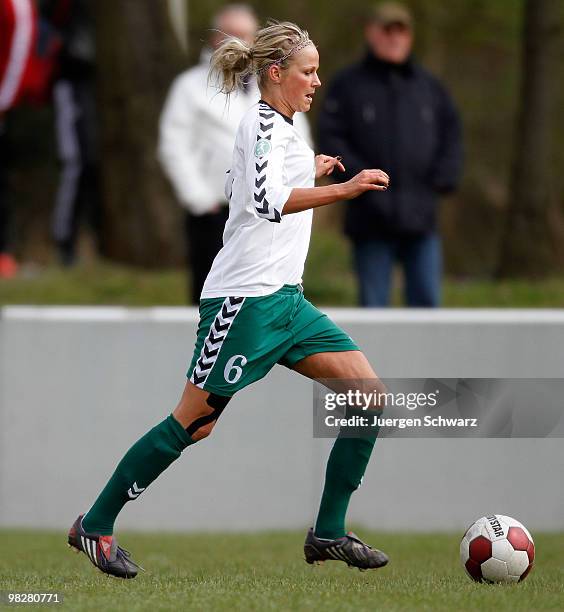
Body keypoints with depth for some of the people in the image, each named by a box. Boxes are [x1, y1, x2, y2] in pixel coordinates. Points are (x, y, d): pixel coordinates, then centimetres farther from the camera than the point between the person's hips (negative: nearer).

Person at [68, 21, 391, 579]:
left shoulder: (278, 128, 18)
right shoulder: (263, 123, -11)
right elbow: (268, 202, -28)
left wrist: (311, 173, 27)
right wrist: (342, 189, -37)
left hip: (285, 300, 9)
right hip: (246, 298, -9)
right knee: (192, 424, -5)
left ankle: (328, 534, 3)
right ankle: (94, 526, 8)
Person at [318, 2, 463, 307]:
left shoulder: (429, 87, 15)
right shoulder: (348, 85, 5)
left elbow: (451, 136, 16)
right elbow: (331, 138, -2)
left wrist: (442, 180, 1)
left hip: (421, 216, 3)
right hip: (372, 222, -3)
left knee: (426, 300, 0)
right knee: (373, 303, -1)